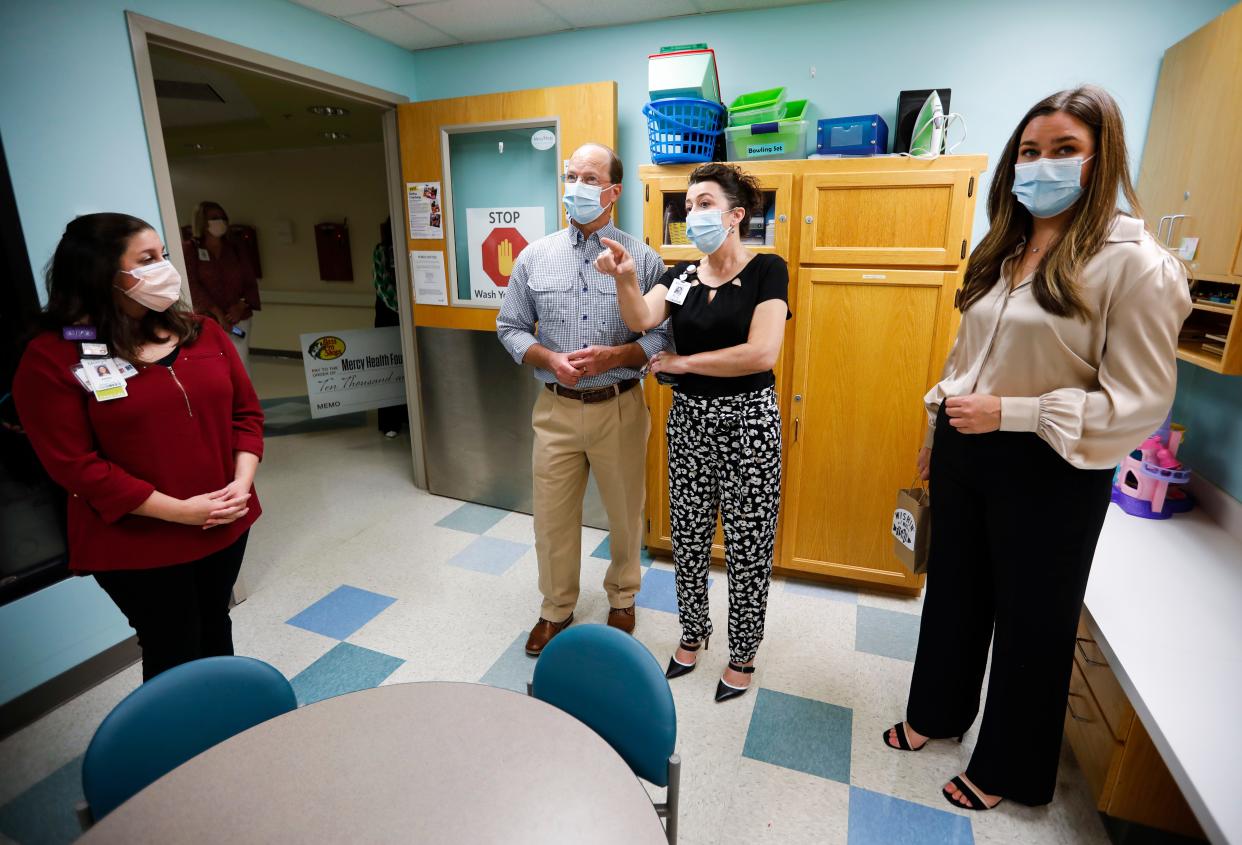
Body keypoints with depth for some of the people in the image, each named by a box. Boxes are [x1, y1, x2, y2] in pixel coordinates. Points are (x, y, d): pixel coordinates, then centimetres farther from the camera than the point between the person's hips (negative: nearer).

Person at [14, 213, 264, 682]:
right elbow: (74, 464, -15)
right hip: (137, 544, -4)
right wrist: (179, 511, -20)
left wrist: (241, 482, -12)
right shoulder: (52, 358, -12)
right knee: (173, 657, 11)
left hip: (225, 524, 5)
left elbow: (246, 411, 3)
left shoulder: (203, 332, 2)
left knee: (214, 630, 24)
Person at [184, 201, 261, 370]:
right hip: (207, 319, -2)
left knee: (241, 365, 1)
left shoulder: (236, 247, 8)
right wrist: (217, 313, -16)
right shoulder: (190, 249, 0)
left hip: (239, 317, 2)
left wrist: (242, 305, -11)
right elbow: (192, 285, -7)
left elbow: (250, 281, 7)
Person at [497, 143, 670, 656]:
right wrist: (551, 359, -12)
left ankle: (622, 600, 40)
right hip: (556, 408, 2)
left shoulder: (643, 259, -3)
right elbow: (510, 327, 7)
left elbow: (665, 334, -3)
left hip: (620, 407, -1)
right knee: (553, 517, 11)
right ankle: (556, 610, 34)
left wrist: (615, 356, -20)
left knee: (625, 513, 13)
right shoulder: (534, 257, 4)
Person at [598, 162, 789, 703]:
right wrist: (624, 279, -31)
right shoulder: (681, 275, 7)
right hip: (689, 419, 5)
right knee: (688, 539, 15)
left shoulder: (767, 270, -7)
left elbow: (761, 353, -19)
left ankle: (743, 655, 30)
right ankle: (693, 633, 38)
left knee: (747, 547, 7)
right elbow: (641, 320, -11)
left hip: (747, 420, -4)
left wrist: (680, 362, -12)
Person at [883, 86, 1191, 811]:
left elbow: (1140, 402, -16)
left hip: (1049, 472, -6)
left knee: (1030, 621, 13)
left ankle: (1007, 769, 36)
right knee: (954, 593, 20)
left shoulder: (1135, 263, -13)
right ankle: (937, 712, 44)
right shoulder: (1003, 251, 8)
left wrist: (1009, 412, -22)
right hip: (966, 455, 6)